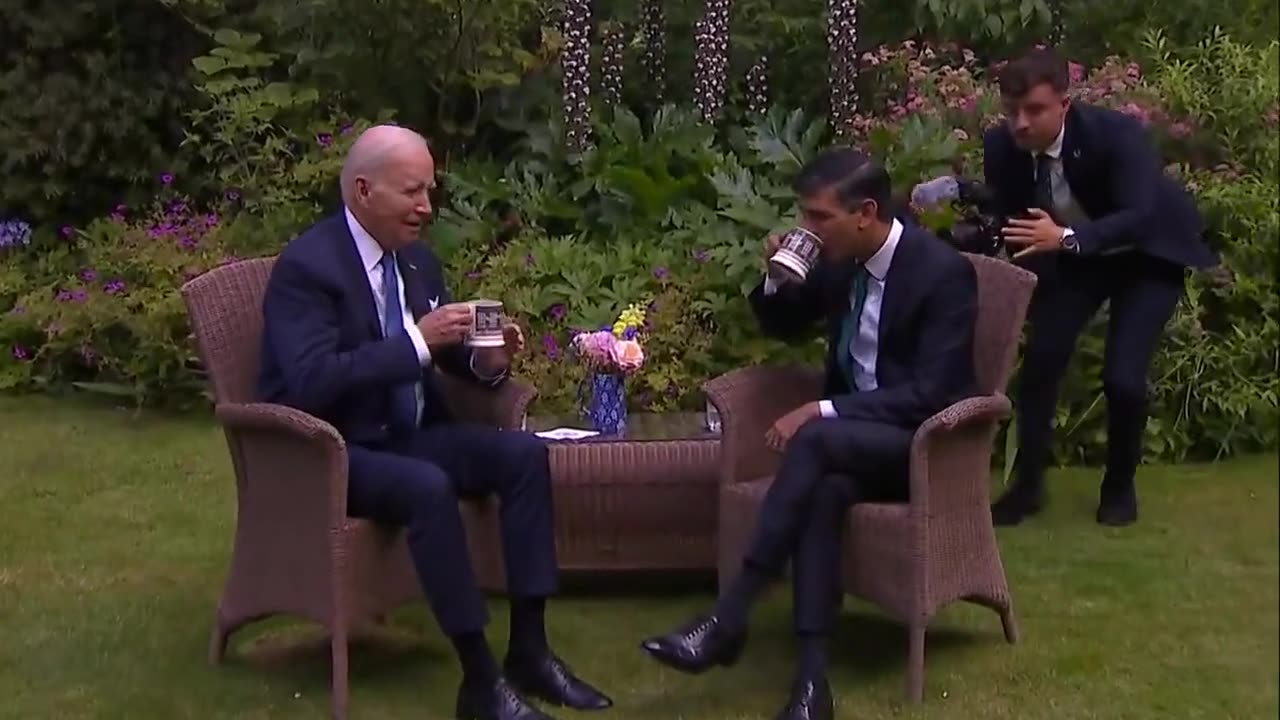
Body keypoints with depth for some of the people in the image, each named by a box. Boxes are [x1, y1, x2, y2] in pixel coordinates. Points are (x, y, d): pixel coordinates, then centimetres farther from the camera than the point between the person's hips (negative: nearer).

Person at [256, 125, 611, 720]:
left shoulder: (417, 259, 7)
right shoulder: (305, 266, -17)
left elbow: (444, 352, 15)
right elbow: (311, 384, -29)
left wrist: (486, 359, -8)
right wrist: (416, 341, -30)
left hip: (407, 435, 8)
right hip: (328, 453, -8)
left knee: (524, 453, -11)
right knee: (428, 486, -34)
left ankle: (528, 649, -9)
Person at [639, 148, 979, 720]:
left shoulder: (944, 272, -17)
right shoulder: (842, 261, 2)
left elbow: (931, 395, -23)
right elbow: (786, 327, 19)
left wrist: (822, 412, -28)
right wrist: (776, 279, -5)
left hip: (926, 443, -5)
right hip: (850, 434, 5)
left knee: (814, 440, -35)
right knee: (825, 488, -32)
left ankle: (728, 617, -33)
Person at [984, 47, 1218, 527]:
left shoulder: (1116, 133, -33)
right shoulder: (1002, 147, -20)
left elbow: (1138, 217, -41)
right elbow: (1004, 219, -8)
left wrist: (1065, 237, -53)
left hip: (1147, 255, -4)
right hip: (1075, 254, 4)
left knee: (1122, 377, -15)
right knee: (1040, 360, -9)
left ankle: (1120, 485, 11)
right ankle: (1028, 483, 10)